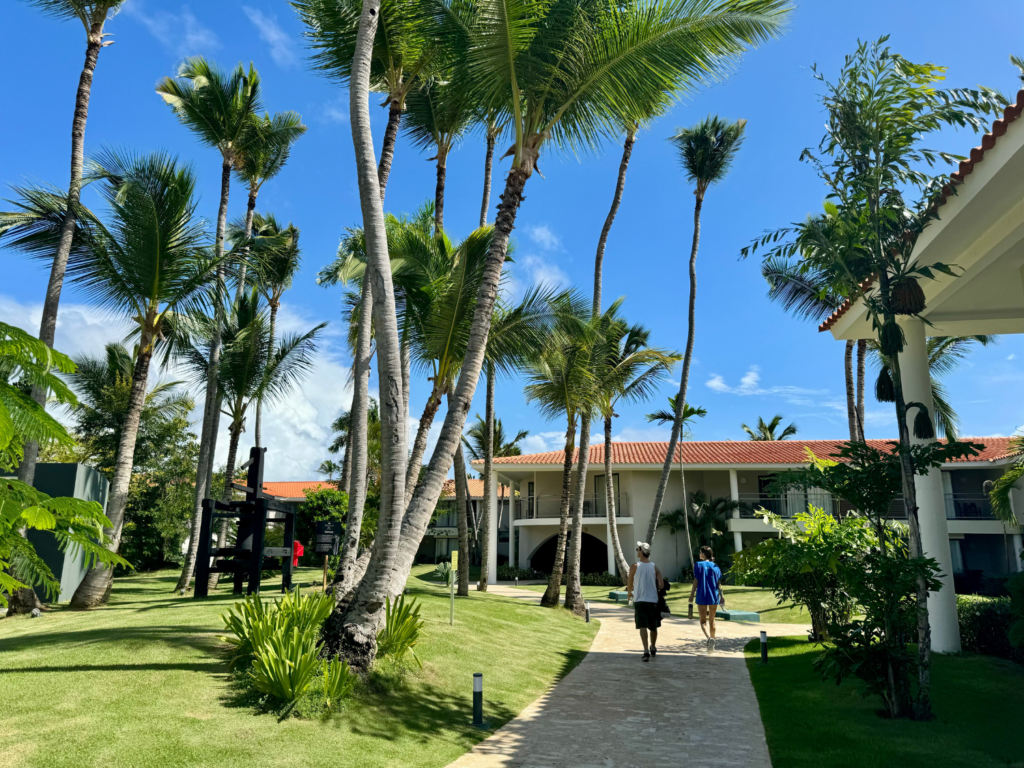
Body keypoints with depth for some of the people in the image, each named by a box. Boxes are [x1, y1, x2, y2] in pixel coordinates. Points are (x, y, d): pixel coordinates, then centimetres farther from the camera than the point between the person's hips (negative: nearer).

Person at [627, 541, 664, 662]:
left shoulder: (634, 566, -4)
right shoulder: (654, 567, 3)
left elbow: (630, 585, 2)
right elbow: (661, 585, -4)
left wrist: (630, 593, 23)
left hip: (639, 600, -3)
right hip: (653, 600, 3)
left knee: (642, 626, -6)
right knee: (653, 627, 18)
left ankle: (646, 651, -19)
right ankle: (653, 649, 34)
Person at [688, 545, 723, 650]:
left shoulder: (698, 565, -4)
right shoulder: (715, 566, 4)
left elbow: (696, 581, -7)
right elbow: (719, 583, 2)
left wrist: (692, 595, -1)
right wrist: (722, 596, 7)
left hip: (702, 596, -3)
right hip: (714, 596, 3)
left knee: (703, 621, 4)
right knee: (711, 620, 17)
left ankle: (709, 638, -23)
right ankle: (712, 643, 19)